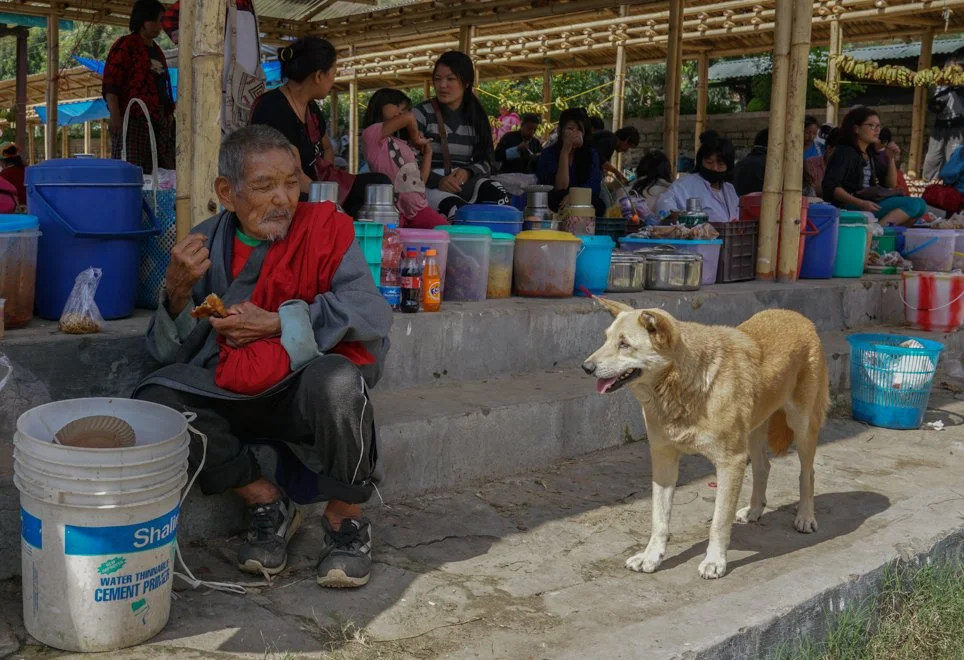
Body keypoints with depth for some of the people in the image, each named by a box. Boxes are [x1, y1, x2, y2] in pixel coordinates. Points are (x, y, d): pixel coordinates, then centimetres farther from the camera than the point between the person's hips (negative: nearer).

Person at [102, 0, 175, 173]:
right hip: (133, 120, -7)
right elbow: (110, 85, -7)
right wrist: (115, 117, -17)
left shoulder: (157, 50, 23)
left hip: (158, 123, 7)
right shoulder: (125, 45, 0)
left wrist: (169, 114, 19)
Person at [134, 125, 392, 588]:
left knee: (336, 382, -36)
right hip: (233, 394, 3)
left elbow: (370, 312, -18)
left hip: (307, 388, -3)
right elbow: (170, 353, 1)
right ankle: (267, 502, -2)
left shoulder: (325, 227, -5)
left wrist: (275, 323, -20)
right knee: (154, 401, -19)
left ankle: (345, 520, -9)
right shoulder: (205, 245, 2)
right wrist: (179, 292, -18)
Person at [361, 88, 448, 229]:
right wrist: (415, 138, 3)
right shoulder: (371, 133, -1)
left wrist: (428, 152, 24)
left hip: (418, 207, 7)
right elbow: (409, 118, -14)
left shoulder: (404, 146, 24)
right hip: (394, 208, -7)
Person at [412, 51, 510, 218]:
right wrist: (437, 181, -22)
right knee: (457, 210, -37)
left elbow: (486, 161, 11)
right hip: (429, 186, -3)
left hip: (465, 184, 4)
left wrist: (467, 172, -12)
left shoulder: (477, 116, 12)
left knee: (499, 195, -29)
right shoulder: (422, 113, 1)